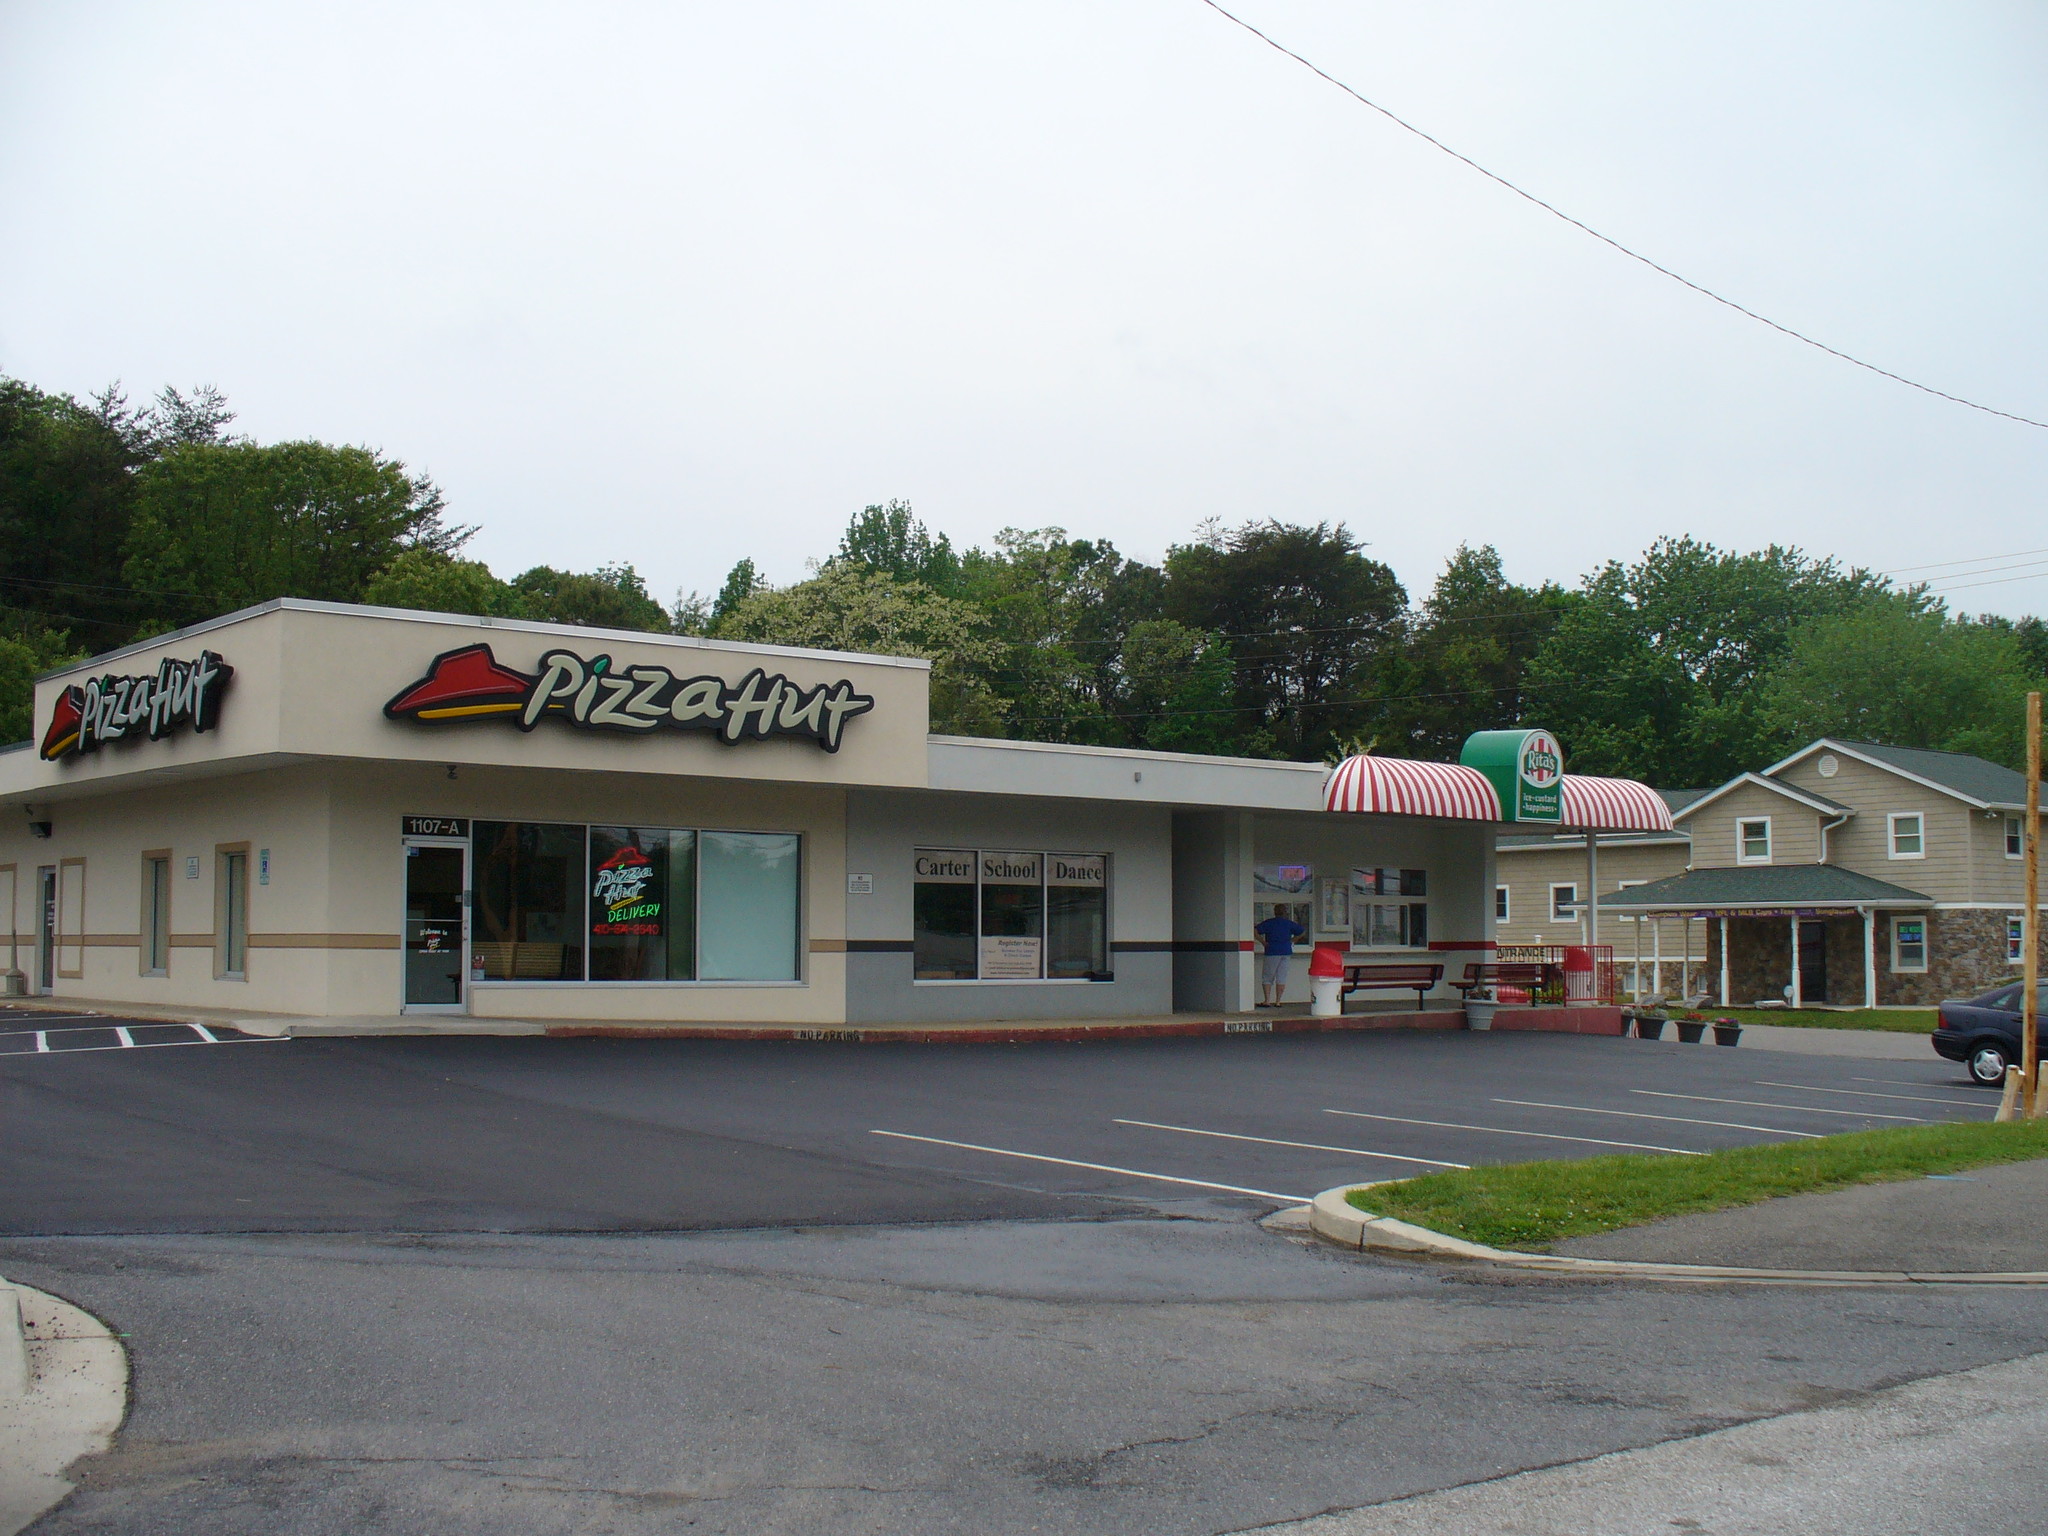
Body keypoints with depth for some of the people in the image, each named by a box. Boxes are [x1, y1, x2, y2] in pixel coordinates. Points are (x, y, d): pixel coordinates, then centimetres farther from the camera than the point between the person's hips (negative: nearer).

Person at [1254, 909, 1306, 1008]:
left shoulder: (1268, 923, -1)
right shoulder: (1289, 923, 6)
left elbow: (1255, 931, -10)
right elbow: (1303, 932, 12)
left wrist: (1263, 942, -3)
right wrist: (1291, 940, 13)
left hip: (1272, 952, -2)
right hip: (1286, 952, 2)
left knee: (1267, 977, 4)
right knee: (1281, 977, 5)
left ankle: (1267, 1001, -4)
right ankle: (1277, 1001, 2)